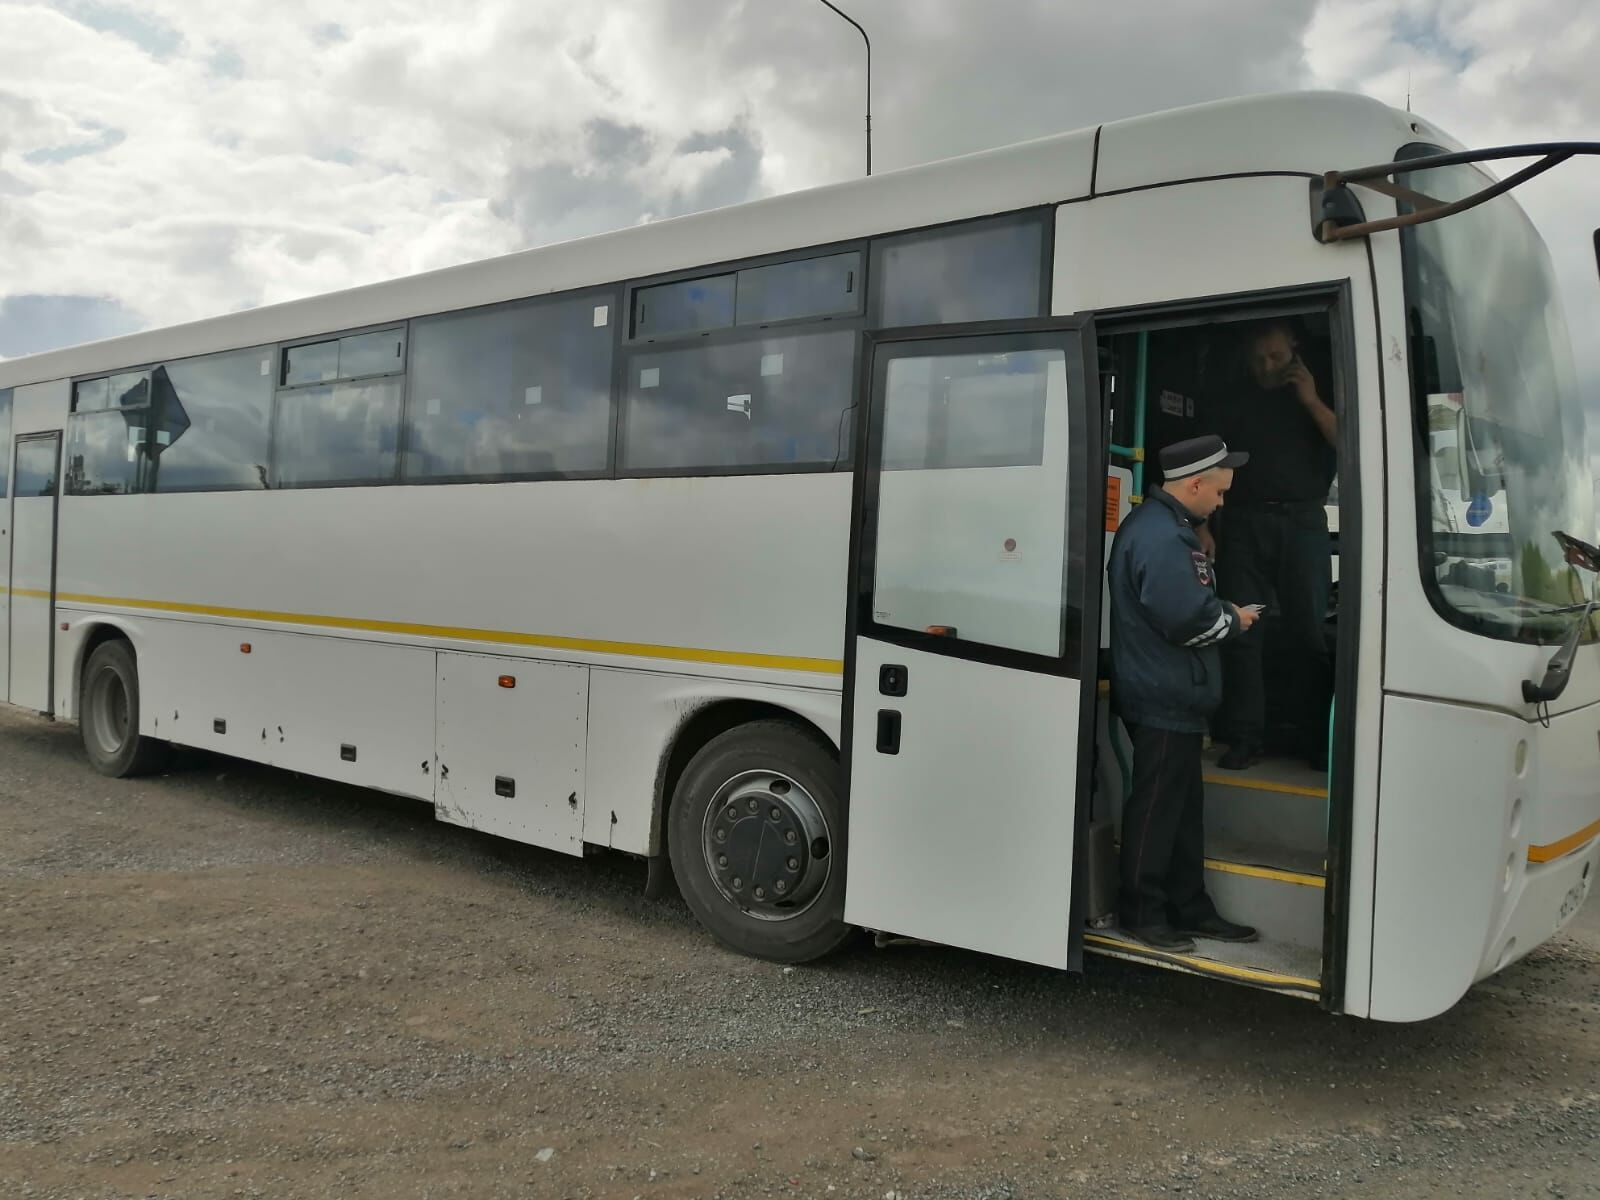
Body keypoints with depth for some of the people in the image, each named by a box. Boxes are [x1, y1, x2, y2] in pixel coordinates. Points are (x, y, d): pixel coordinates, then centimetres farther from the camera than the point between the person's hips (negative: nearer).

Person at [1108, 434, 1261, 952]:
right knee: (1156, 808, 0)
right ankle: (1143, 913, 11)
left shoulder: (1166, 527, 15)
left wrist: (1224, 613, 6)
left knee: (1184, 807, 17)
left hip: (1171, 697, 11)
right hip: (1164, 699, -11)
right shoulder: (1162, 538, -21)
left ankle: (1190, 909, 27)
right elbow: (1187, 619, -25)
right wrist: (1233, 620, -8)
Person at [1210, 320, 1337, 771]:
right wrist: (1210, 529, 5)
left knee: (1307, 635, -3)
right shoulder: (1236, 403, 16)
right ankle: (1244, 739, -2)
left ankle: (1321, 742, 2)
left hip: (1301, 521, -1)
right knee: (1240, 631, -5)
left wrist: (1312, 401, -7)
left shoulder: (1317, 394, 13)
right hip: (1243, 521, 1)